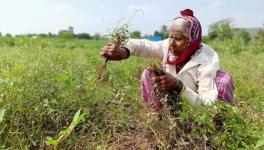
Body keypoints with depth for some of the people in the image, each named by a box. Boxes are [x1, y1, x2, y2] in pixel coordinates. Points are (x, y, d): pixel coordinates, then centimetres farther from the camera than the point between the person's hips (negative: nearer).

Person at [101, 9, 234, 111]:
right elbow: (143, 45, -26)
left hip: (197, 111, -4)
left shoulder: (207, 62, -28)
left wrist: (178, 86, -44)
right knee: (147, 74, -12)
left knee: (223, 79, -30)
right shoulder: (169, 47, -16)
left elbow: (209, 104, -31)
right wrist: (123, 51, -49)